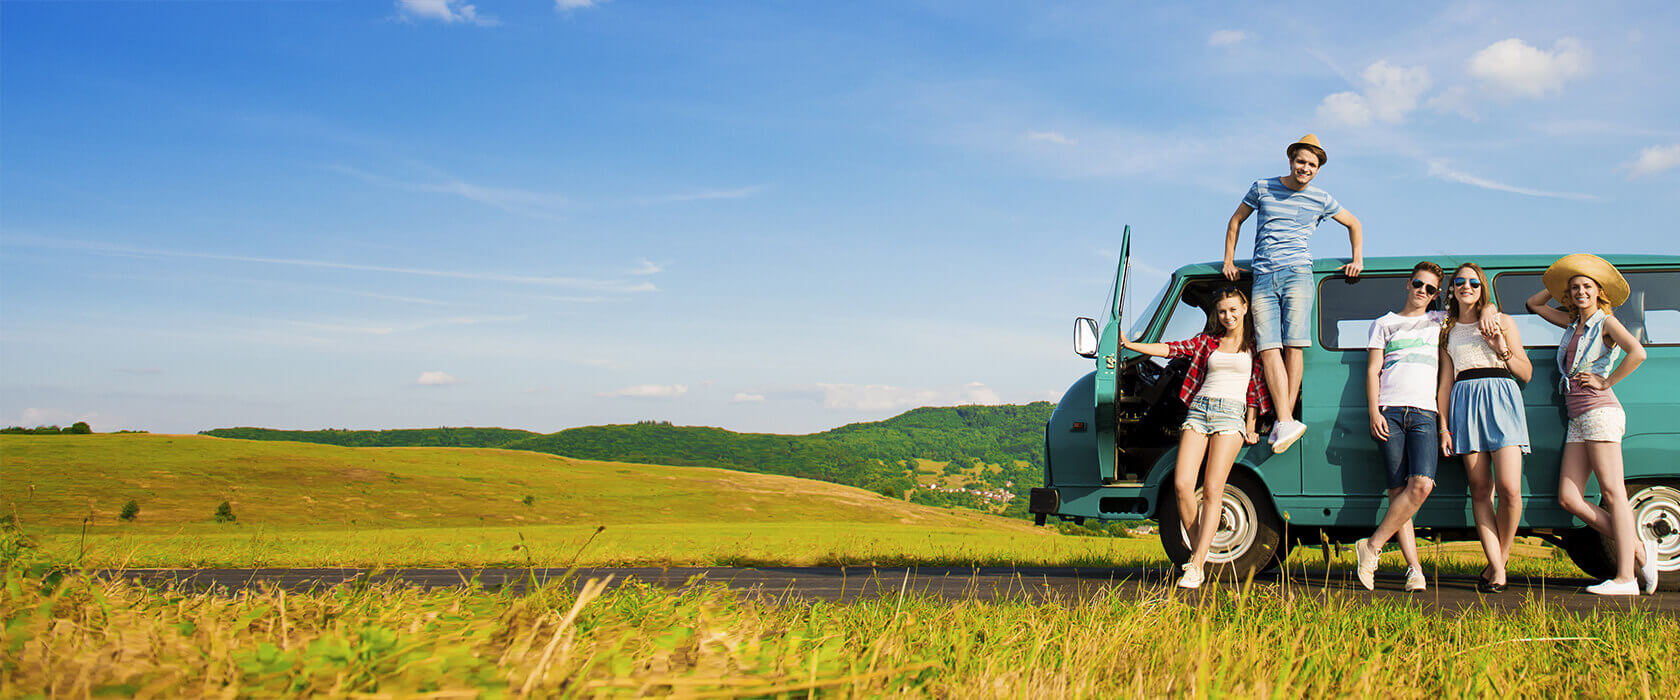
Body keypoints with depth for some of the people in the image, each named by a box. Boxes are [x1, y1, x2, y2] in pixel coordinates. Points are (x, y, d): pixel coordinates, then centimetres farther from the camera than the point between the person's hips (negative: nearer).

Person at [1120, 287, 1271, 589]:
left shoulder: (1253, 345, 11)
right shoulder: (1207, 341, 17)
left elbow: (1257, 388, 11)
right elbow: (1171, 349, 8)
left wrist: (1250, 427, 3)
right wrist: (1128, 345, -1)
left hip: (1230, 414, -3)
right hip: (1198, 410, 3)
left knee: (1212, 490, -13)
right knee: (1182, 485, -12)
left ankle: (1196, 565, -15)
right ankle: (1198, 550, 5)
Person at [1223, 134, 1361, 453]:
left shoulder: (1321, 199, 12)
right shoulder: (1263, 188, 12)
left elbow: (1354, 224, 28)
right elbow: (1236, 221, 23)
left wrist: (1357, 260, 18)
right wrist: (1229, 261, 17)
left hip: (1297, 273, 0)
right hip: (1262, 277, 1)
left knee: (1292, 346, -13)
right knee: (1268, 349, -13)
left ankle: (1286, 420, -11)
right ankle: (1286, 422, -20)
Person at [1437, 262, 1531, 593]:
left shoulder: (1501, 321, 13)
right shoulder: (1448, 330, 18)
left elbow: (1526, 373, 12)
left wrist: (1503, 349, -5)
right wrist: (1444, 427, 6)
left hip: (1501, 400, -2)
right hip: (1464, 402, 2)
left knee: (1509, 489, -14)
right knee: (1480, 490, -4)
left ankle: (1501, 556, 5)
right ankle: (1497, 569, -3)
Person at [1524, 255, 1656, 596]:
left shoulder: (1606, 322, 0)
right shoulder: (1573, 323, 21)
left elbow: (1637, 353, -18)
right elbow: (1533, 304, 34)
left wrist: (1605, 382, -11)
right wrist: (1557, 285, 21)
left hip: (1599, 410, -8)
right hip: (1577, 419, 8)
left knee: (1612, 491, -11)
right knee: (1569, 497, -2)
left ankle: (1626, 578, -14)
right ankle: (1639, 551, 4)